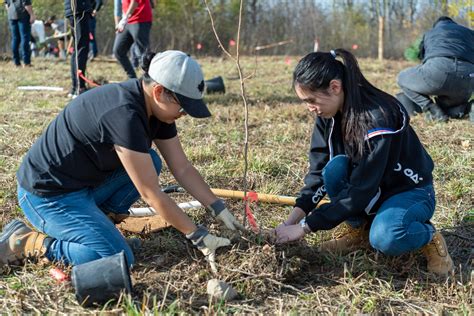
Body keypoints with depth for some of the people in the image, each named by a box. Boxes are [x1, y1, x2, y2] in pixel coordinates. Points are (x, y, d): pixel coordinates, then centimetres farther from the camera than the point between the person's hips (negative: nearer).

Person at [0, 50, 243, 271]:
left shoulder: (157, 108, -2)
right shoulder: (124, 115, -30)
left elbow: (183, 168, 5)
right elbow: (151, 194, -27)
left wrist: (220, 210, -1)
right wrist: (198, 236, -19)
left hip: (85, 184, 9)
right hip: (48, 195, -9)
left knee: (150, 163, 2)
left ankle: (94, 221, 6)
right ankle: (23, 241, -5)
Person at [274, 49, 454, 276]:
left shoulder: (378, 119, -33)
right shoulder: (329, 115, -11)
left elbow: (359, 191, -33)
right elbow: (319, 171, -8)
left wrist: (304, 228, -30)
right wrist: (292, 220, -19)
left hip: (409, 190, -6)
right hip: (369, 190, 6)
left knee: (385, 239, -36)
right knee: (335, 168, -26)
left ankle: (428, 236, -3)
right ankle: (358, 231, -2)